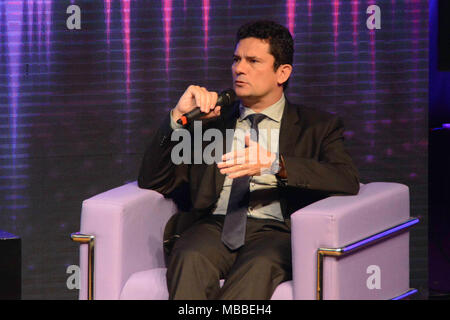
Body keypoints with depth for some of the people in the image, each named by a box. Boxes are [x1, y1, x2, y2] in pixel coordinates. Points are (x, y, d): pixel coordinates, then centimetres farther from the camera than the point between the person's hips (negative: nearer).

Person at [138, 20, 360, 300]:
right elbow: (152, 182, 15)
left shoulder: (318, 127, 16)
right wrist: (178, 118, 0)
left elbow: (348, 181, -4)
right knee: (191, 259, -34)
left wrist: (275, 164, -18)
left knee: (260, 265, -38)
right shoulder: (209, 121, 24)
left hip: (276, 232, -2)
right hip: (213, 227, 2)